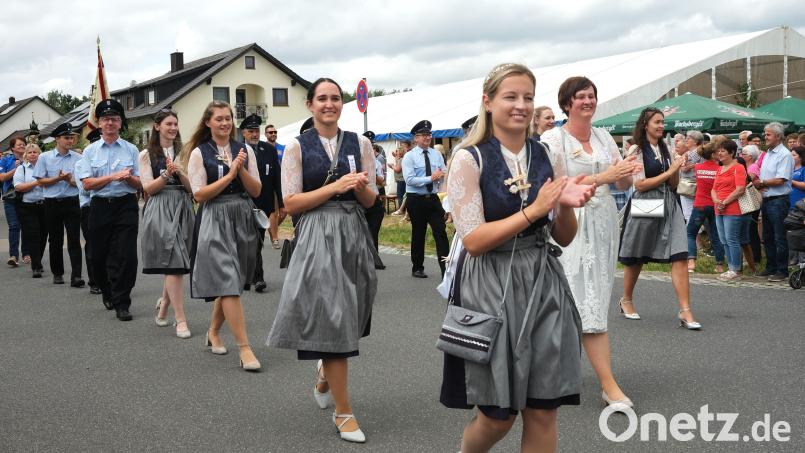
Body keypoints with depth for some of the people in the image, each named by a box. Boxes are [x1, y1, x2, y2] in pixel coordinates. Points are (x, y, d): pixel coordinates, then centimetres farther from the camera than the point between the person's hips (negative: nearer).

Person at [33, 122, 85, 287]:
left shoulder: (78, 158, 2)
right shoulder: (44, 158, 2)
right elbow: (41, 181, -1)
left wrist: (69, 179, -16)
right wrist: (58, 178, -13)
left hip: (72, 202, -1)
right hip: (52, 203, 1)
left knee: (74, 240, -7)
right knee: (55, 241, 11)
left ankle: (76, 276, -11)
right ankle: (57, 273, 23)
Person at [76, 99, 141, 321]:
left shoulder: (131, 150, 7)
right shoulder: (90, 151, 6)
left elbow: (140, 184, 4)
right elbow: (87, 184, -4)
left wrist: (128, 177, -17)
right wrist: (114, 176, -14)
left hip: (126, 205, -1)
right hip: (100, 206, 1)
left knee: (126, 255, -7)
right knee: (99, 255, 9)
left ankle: (121, 303, 0)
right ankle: (108, 294, 33)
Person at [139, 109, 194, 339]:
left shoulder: (184, 152, 10)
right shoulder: (147, 154, 6)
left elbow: (191, 186, 5)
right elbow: (148, 188, -1)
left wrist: (180, 173, -13)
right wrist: (166, 175, -15)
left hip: (182, 209, 3)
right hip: (160, 210, -3)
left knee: (173, 264, 8)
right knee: (173, 262, -11)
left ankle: (164, 302, 35)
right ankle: (180, 320, -9)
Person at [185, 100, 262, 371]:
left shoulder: (245, 150, 8)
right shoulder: (199, 153, -1)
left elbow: (256, 191, 5)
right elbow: (199, 194, -8)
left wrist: (242, 169, -11)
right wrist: (229, 174, -13)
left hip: (243, 219, 4)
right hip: (215, 221, -4)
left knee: (227, 284, 13)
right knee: (228, 284, -11)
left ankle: (213, 332, 35)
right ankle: (244, 349, -10)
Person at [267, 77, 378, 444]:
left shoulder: (360, 143, 7)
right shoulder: (298, 147, 0)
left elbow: (370, 200, 8)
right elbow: (291, 203, -6)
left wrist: (361, 186, -15)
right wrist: (336, 186, -15)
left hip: (353, 234, 4)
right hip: (317, 236, -3)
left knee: (348, 316, 12)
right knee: (331, 317, -5)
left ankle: (324, 374, 44)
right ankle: (343, 411, 5)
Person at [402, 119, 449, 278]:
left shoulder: (436, 154, 8)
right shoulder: (409, 156, -6)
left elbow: (445, 174, 6)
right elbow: (409, 180, -17)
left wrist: (441, 175, -18)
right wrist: (430, 178, -21)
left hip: (433, 198, 3)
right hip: (416, 200, -3)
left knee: (440, 232, -4)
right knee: (418, 234, 8)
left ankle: (446, 269, -4)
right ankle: (417, 268, 22)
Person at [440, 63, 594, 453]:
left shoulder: (545, 157, 6)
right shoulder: (469, 159, -7)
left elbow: (564, 238, 10)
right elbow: (473, 240, -14)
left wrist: (567, 206, -12)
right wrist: (534, 210, -19)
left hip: (543, 284, 4)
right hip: (491, 287, -4)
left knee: (543, 410, 5)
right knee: (498, 415, 3)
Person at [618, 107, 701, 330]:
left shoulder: (665, 150, 15)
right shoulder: (636, 150, -3)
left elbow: (673, 185, 16)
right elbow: (640, 185, -11)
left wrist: (677, 169, -3)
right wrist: (669, 171, -10)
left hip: (668, 205, 5)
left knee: (680, 257, -9)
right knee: (636, 259, 9)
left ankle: (685, 312, -13)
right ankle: (626, 300, 32)